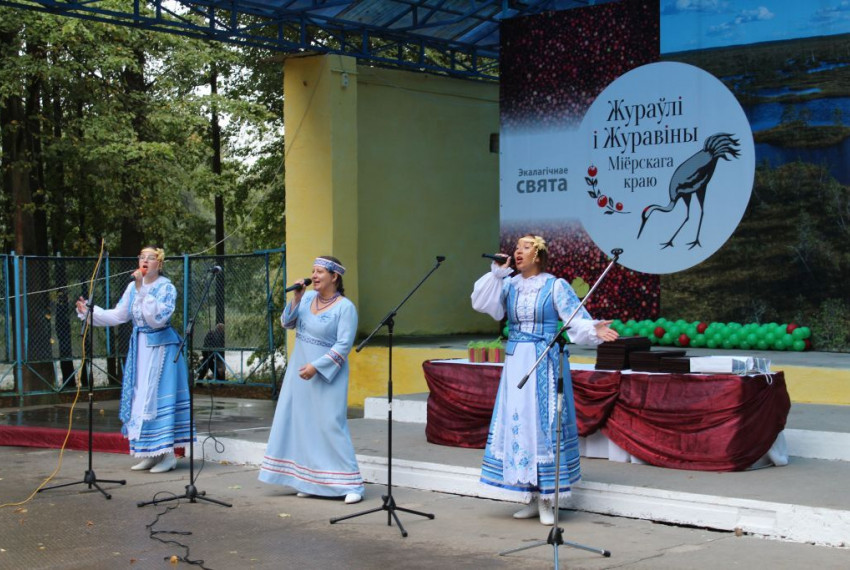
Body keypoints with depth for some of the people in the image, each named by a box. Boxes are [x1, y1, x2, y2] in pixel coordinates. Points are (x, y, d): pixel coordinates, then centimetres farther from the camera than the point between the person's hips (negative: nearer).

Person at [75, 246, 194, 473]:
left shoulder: (167, 288, -9)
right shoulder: (133, 287, 7)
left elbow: (157, 318, -22)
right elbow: (117, 316, 8)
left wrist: (142, 290, -25)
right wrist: (90, 311, -2)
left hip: (161, 348, -6)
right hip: (140, 348, 6)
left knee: (159, 395, -8)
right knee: (140, 397, 8)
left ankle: (168, 454, -2)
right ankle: (151, 454, 16)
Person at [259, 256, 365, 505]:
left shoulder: (345, 307, -11)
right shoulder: (307, 298, 6)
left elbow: (344, 345, -16)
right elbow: (287, 323, 5)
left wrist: (316, 367, -21)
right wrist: (296, 299, -10)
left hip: (327, 376, -7)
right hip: (299, 373, 7)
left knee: (331, 425, -9)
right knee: (301, 424, 7)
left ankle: (351, 485, -5)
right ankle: (309, 481, 16)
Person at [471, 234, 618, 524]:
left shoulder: (555, 286, -2)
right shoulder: (509, 285, 9)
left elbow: (576, 319, -10)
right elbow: (481, 303, -4)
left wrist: (594, 330, -28)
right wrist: (496, 273, -9)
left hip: (545, 364, -4)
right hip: (516, 363, 5)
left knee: (543, 422, -5)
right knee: (517, 422, 5)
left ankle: (547, 501, 1)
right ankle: (534, 499, 15)